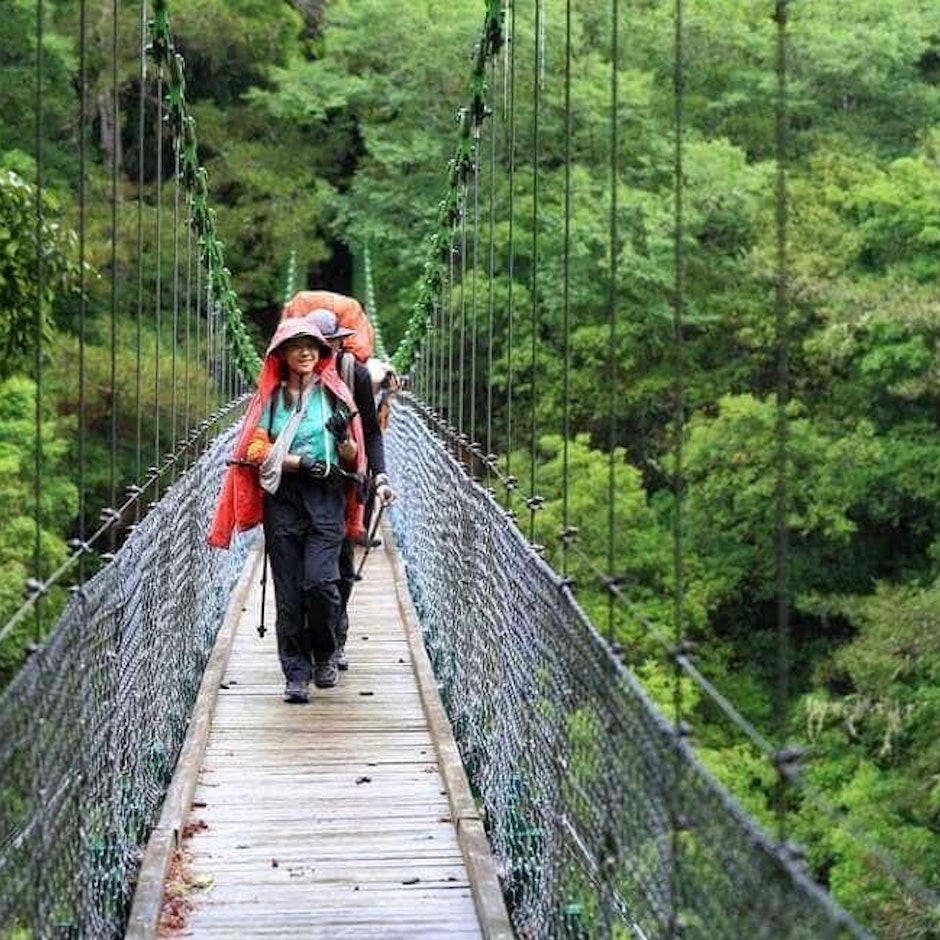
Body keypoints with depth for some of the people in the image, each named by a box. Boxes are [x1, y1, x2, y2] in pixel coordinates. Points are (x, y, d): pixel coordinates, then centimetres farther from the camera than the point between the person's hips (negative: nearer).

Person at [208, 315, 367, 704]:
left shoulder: (334, 394, 9)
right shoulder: (271, 396, 10)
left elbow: (352, 459, 7)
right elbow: (254, 450, 1)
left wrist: (343, 437, -15)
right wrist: (298, 461, -12)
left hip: (327, 498, -1)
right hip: (281, 498, 1)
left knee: (320, 580, -15)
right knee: (288, 589, -1)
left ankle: (325, 655, 11)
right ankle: (296, 673, 7)